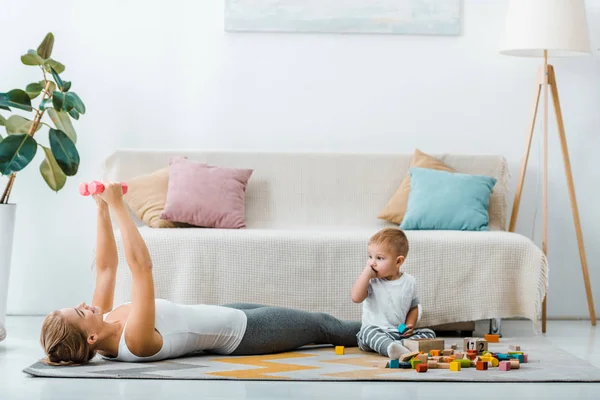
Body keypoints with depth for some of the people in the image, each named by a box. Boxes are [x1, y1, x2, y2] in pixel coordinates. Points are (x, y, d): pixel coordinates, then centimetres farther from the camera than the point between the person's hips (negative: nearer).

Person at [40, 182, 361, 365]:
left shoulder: (103, 323, -16)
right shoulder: (135, 341, -40)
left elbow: (106, 266, -9)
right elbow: (141, 265, -47)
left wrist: (102, 209, -18)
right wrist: (116, 207, -44)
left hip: (217, 317, 9)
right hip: (238, 333, -9)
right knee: (321, 325, 12)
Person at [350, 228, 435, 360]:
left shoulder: (409, 281, 5)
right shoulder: (372, 281, -3)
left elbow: (414, 307, 17)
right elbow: (356, 297, -20)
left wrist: (410, 325, -3)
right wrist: (366, 273, -17)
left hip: (400, 334, 3)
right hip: (375, 332, -3)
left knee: (429, 333, -14)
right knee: (368, 331, -35)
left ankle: (398, 346, -38)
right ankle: (392, 348, -62)